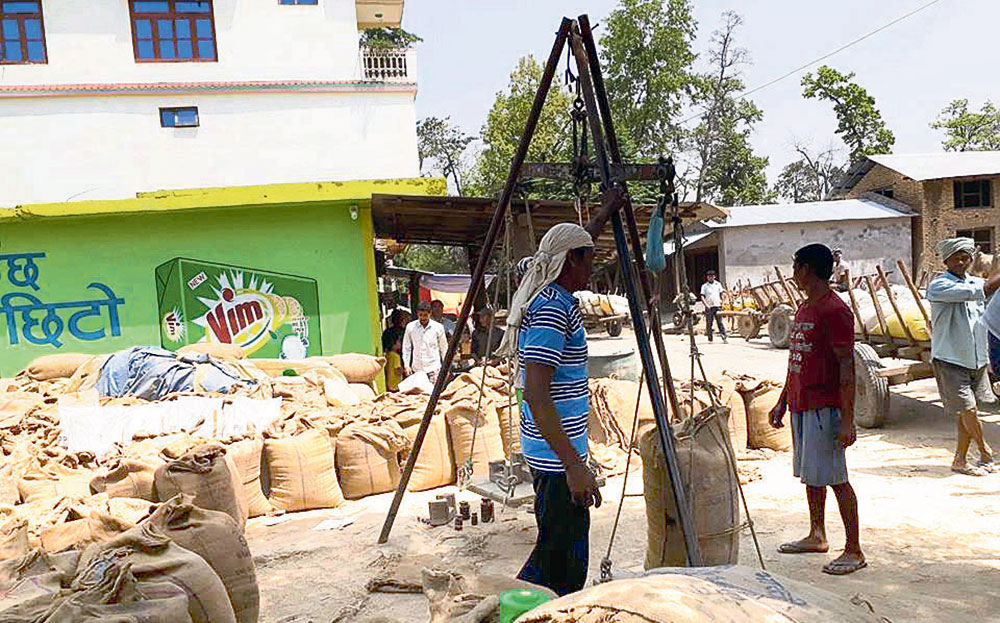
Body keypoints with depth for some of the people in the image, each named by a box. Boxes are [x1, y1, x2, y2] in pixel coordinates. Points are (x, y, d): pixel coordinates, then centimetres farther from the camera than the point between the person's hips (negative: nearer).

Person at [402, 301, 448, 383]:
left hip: (433, 368, -1)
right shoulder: (410, 327, 0)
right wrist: (406, 365, 2)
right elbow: (406, 347, 9)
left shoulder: (438, 327, -1)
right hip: (416, 369, 1)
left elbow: (444, 348, 8)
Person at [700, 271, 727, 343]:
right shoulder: (704, 286, 5)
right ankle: (710, 338, 6)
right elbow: (702, 297, -1)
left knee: (720, 322, -4)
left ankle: (724, 337, -5)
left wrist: (722, 303, 5)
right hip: (709, 307, -1)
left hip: (717, 306, 1)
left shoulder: (718, 284, 12)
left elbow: (721, 294, 17)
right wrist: (706, 305, -13)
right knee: (709, 323, 0)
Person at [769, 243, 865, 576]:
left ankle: (854, 551, 6)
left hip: (825, 408, -9)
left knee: (835, 478, -4)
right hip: (800, 405, 9)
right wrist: (783, 401, 21)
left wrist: (847, 420, -20)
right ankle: (817, 536, 30)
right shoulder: (804, 308, 14)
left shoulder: (835, 310, -14)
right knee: (810, 474, 17)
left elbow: (847, 367, -17)